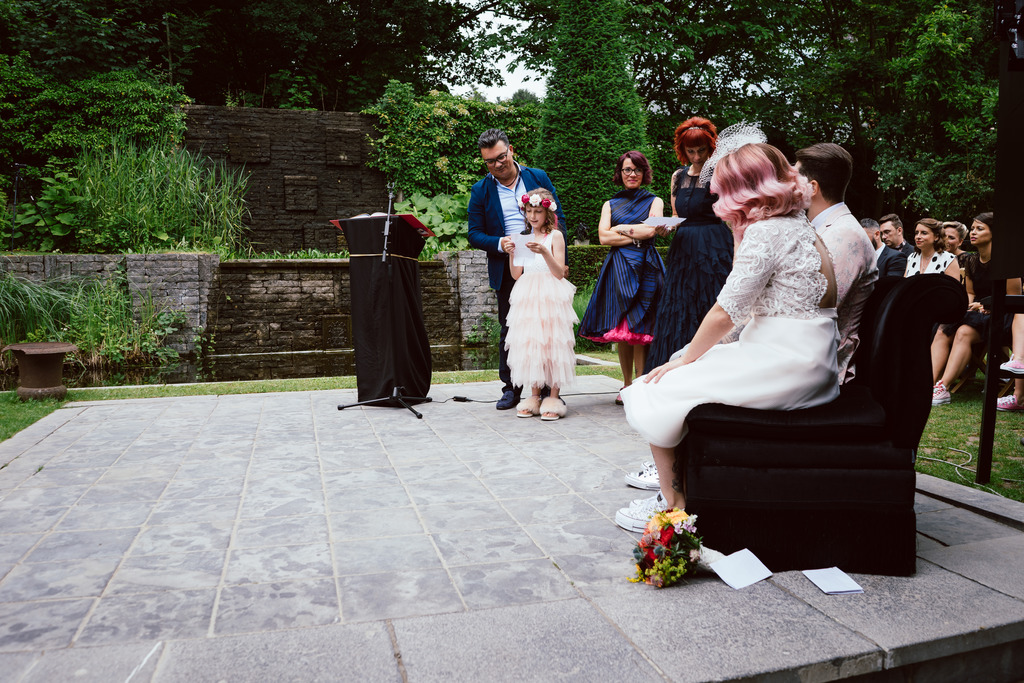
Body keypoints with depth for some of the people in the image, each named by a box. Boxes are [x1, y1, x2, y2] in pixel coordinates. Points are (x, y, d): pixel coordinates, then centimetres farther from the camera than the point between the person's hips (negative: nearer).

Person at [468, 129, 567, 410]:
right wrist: (499, 244, -17)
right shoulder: (481, 190, 4)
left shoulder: (538, 177, 6)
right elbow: (474, 233, 3)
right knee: (510, 329, 6)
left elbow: (559, 218, 8)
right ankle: (511, 389, 17)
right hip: (507, 270, 0)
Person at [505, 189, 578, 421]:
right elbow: (516, 275, 11)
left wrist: (544, 252, -18)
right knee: (529, 343, 3)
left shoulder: (555, 236, 1)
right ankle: (534, 396, 12)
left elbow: (560, 272, -6)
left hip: (550, 296, -4)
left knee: (552, 341, -6)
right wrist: (513, 254, -3)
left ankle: (553, 398, -2)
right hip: (527, 297, 5)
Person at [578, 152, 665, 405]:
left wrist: (621, 228, 2)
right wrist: (637, 236, -2)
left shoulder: (654, 201, 13)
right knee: (621, 329, -1)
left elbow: (651, 230, -5)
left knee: (639, 328, -9)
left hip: (645, 268, -2)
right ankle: (627, 386, 8)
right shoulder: (610, 204, 17)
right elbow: (603, 236, 2)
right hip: (618, 268, 2)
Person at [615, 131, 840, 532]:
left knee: (657, 393, -5)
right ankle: (678, 478, 22)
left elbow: (725, 313, -14)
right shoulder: (798, 226, 15)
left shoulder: (767, 231, -15)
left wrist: (684, 360, -4)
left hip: (785, 362, -10)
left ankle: (672, 504, 7)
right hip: (809, 363, 10)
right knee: (690, 373, 19)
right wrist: (738, 230, 21)